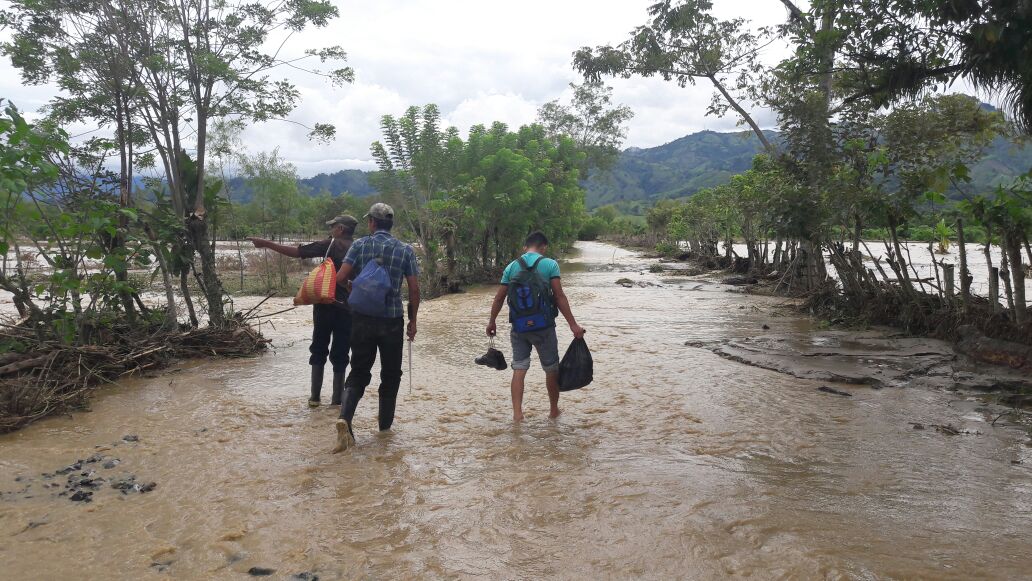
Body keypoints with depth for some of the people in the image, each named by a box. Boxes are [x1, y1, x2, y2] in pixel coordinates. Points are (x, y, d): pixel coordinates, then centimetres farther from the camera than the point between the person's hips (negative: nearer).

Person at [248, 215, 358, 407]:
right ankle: (336, 399, 9)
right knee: (340, 353, 8)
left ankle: (315, 396, 10)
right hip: (348, 308, 2)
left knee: (319, 348, 11)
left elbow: (296, 252, -7)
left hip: (326, 304, -2)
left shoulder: (331, 245, -2)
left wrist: (266, 244, -2)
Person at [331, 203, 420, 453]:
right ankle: (385, 426, 20)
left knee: (358, 372, 9)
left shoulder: (360, 245, -1)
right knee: (390, 375, 14)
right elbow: (414, 289, -1)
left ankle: (345, 418, -13)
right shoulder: (405, 250, 1)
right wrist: (412, 320, 8)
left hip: (362, 318, 0)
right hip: (392, 320, 0)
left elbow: (340, 277, -9)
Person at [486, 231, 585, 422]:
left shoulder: (511, 267, 4)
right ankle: (554, 410, 25)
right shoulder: (550, 265, -5)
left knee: (519, 369, 6)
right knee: (551, 369, 13)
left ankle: (517, 412, -3)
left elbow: (499, 298, 5)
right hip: (543, 327, -2)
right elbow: (559, 296, -11)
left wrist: (492, 322, 18)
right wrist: (573, 324, -9)